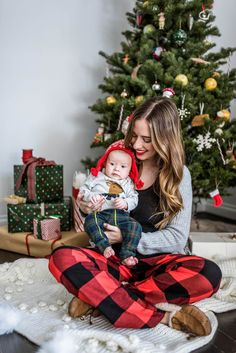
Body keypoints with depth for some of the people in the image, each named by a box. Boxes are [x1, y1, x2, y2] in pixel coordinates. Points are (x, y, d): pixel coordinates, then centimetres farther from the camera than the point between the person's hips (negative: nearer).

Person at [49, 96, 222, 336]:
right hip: (116, 259, 1)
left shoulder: (178, 174, -1)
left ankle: (101, 297, -25)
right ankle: (164, 317, -31)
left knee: (209, 274, -32)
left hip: (158, 261, -1)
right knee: (61, 258, -29)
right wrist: (87, 208, -10)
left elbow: (177, 237, -5)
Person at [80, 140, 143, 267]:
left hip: (121, 214, 1)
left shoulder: (128, 183, 20)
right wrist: (91, 196, -10)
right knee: (90, 221, -33)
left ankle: (127, 254, -28)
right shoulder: (96, 176, 16)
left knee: (135, 226, -25)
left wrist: (125, 203, -10)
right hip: (100, 213, -1)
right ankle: (104, 247, -37)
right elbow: (83, 190, 12)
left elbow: (134, 199, 12)